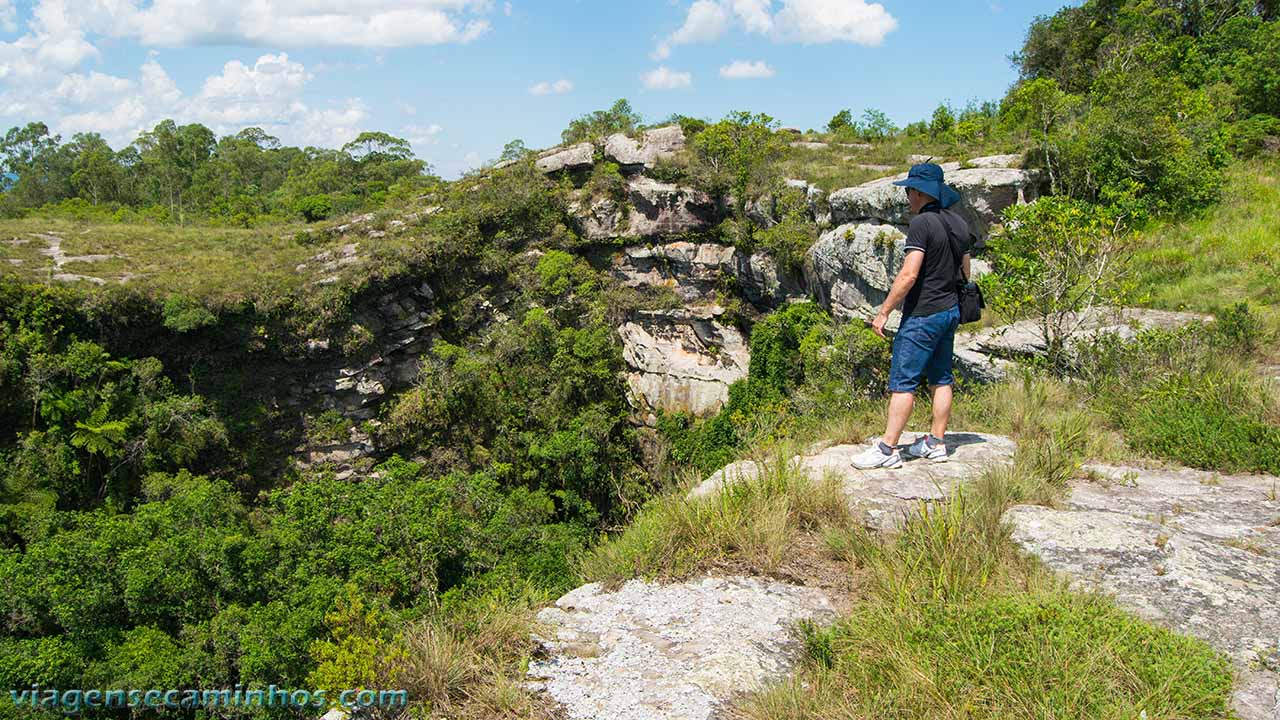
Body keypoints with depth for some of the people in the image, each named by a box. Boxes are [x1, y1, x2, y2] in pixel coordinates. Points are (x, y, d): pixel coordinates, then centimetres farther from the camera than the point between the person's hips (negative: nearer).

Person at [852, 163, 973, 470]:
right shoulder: (958, 223, 9)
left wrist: (884, 311, -18)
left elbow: (909, 275, -23)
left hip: (922, 315, -9)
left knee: (902, 382, -6)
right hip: (951, 310, 9)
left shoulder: (922, 223, -17)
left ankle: (887, 449, -5)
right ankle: (936, 443, 20)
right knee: (940, 379, 14)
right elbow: (965, 271, 17)